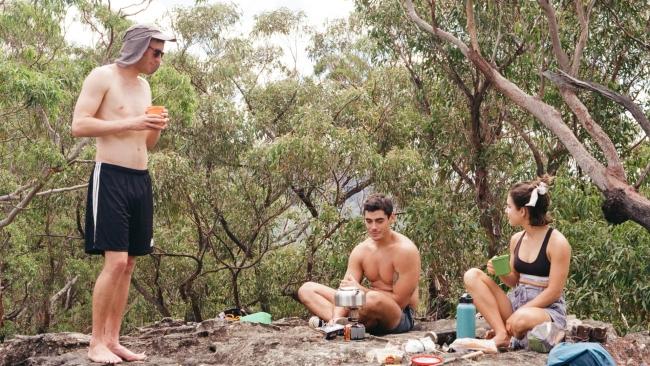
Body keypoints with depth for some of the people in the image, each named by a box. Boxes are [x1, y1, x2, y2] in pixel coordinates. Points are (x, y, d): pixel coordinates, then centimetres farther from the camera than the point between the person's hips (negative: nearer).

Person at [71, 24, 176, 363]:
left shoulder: (144, 87, 18)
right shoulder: (102, 77, -4)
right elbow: (78, 125, -14)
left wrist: (157, 127, 2)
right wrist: (131, 122, -17)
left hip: (141, 180, 8)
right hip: (111, 177, -8)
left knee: (128, 263, 6)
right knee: (115, 261, -13)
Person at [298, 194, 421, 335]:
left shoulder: (405, 250, -16)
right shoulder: (360, 251, 2)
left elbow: (399, 301, -18)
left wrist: (360, 289, -16)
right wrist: (336, 317, -26)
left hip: (401, 317, -7)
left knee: (373, 299, -43)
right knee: (306, 289, -1)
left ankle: (324, 321, -19)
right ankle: (334, 321, -28)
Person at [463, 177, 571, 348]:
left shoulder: (557, 242, -13)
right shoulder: (516, 239, 7)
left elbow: (554, 292, -14)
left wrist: (517, 315, -19)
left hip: (547, 309, -7)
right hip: (517, 301, 7)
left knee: (521, 320, -42)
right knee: (472, 276, -11)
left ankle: (512, 335, -4)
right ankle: (502, 334, -19)